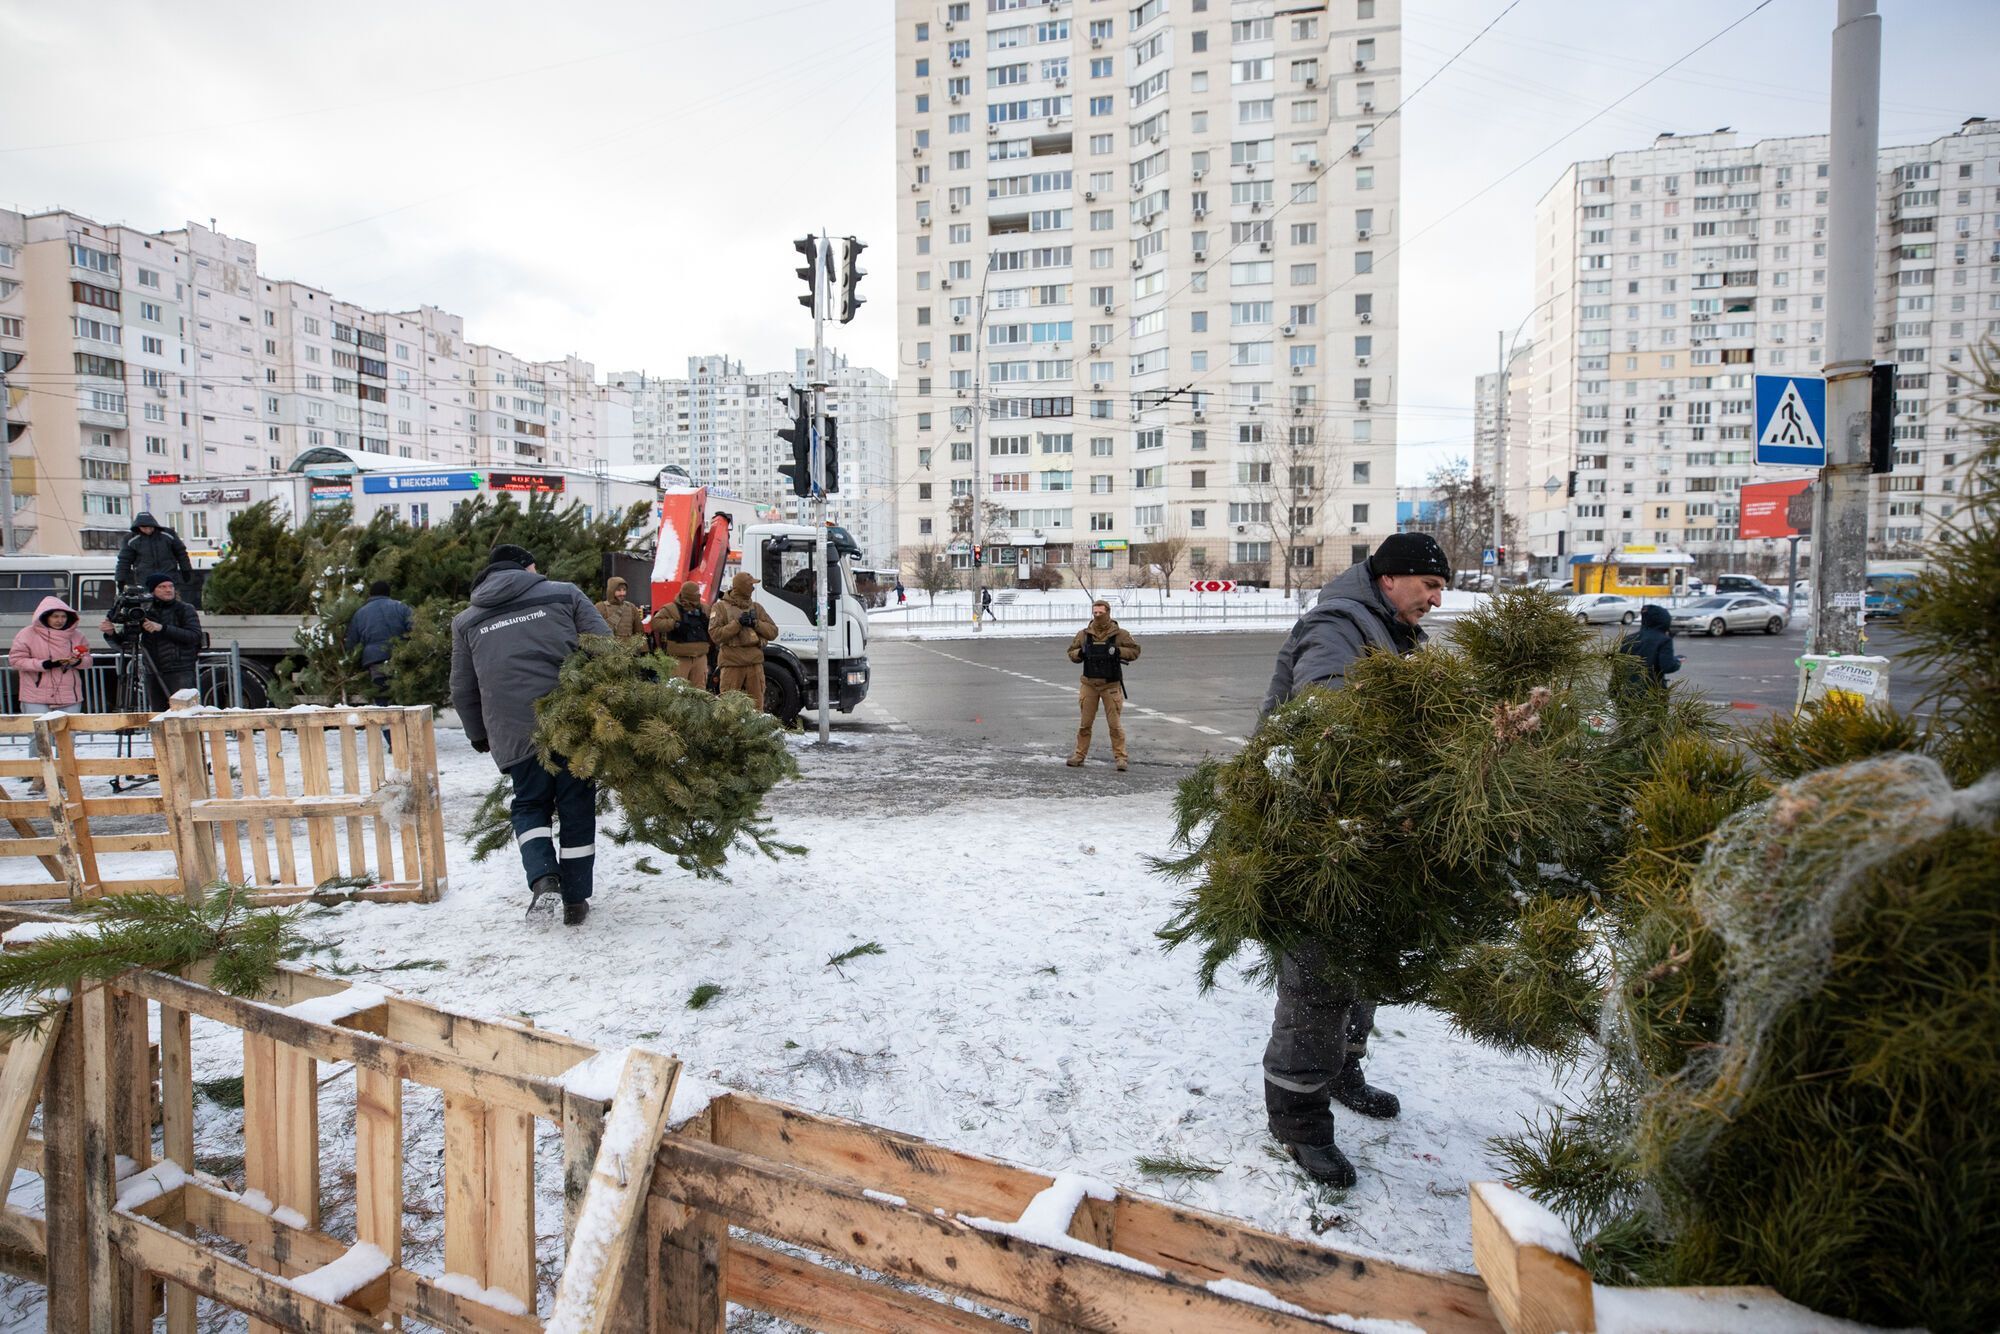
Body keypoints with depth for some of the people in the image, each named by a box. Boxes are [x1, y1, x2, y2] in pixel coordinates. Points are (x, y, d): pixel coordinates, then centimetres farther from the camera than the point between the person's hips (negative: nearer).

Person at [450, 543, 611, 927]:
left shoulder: (466, 620, 16)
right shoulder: (564, 594, 8)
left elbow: (463, 690, 19)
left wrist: (480, 736, 30)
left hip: (514, 733, 2)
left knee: (529, 803, 20)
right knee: (576, 809, 9)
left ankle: (542, 874, -3)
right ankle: (575, 900, 13)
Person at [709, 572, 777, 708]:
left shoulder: (756, 608, 15)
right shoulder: (720, 607, 3)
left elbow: (773, 632, 9)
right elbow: (715, 635, -9)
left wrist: (756, 623, -7)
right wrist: (737, 623, -14)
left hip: (755, 662, 4)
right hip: (732, 663, -4)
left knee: (756, 704, 5)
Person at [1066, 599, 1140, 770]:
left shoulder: (1119, 634, -3)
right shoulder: (1084, 634, 4)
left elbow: (1135, 651, -3)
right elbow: (1072, 653, 12)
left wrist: (1118, 651, -19)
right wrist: (1080, 653, -10)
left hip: (1111, 685, -2)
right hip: (1089, 684, 3)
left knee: (1114, 724, 0)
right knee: (1085, 722, 9)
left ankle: (1120, 757, 7)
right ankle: (1079, 754, 20)